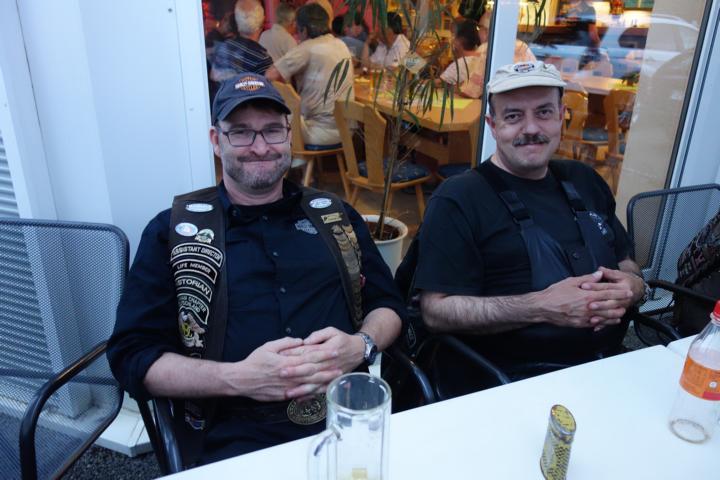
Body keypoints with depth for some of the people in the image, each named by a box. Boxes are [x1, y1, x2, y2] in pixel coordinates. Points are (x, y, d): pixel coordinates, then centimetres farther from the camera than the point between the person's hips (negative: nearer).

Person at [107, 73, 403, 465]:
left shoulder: (335, 215, 13)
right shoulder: (173, 230, 6)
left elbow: (387, 303, 16)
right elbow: (132, 355, 1)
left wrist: (360, 345, -6)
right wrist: (239, 378, -14)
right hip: (235, 438, -3)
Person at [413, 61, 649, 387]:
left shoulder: (584, 182, 13)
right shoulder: (458, 199, -8)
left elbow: (628, 264, 20)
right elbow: (436, 310, -14)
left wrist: (634, 287, -4)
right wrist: (541, 307, -22)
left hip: (610, 369, 7)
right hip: (517, 386, -6)